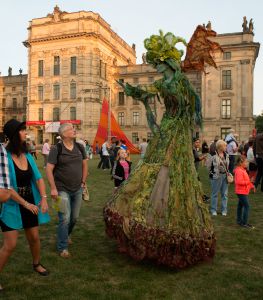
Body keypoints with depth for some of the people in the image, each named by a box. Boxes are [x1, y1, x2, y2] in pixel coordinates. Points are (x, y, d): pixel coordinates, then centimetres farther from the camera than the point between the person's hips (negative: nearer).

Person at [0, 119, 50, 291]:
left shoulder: (27, 154, 0)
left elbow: (38, 177, 1)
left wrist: (43, 198, -11)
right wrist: (25, 204, -18)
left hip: (31, 203, 6)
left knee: (34, 237, 18)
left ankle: (37, 264, 42)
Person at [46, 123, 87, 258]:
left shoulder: (80, 147, 4)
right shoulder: (56, 149, -12)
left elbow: (84, 165, 13)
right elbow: (49, 169, -13)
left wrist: (83, 182, 8)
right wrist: (53, 188, -17)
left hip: (77, 189, 5)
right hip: (62, 190, -5)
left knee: (74, 217, 15)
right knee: (65, 218, -5)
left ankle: (66, 234, 43)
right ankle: (62, 247, 11)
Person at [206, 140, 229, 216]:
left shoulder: (226, 154, 6)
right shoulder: (213, 155, -15)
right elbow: (208, 164, -9)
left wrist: (226, 172, 10)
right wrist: (212, 172, -2)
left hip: (225, 176, 6)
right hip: (216, 176, -6)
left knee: (224, 193, 11)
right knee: (215, 193, 6)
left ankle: (224, 210, 22)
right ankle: (213, 210, 17)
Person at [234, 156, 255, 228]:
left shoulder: (243, 170, 12)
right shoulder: (239, 171, -21)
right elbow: (239, 182, -30)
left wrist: (251, 186, 14)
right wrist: (249, 182, -25)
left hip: (243, 191, 11)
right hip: (241, 192, -11)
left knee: (240, 205, 17)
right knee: (246, 206, -11)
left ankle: (239, 220, 27)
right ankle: (244, 223, -8)